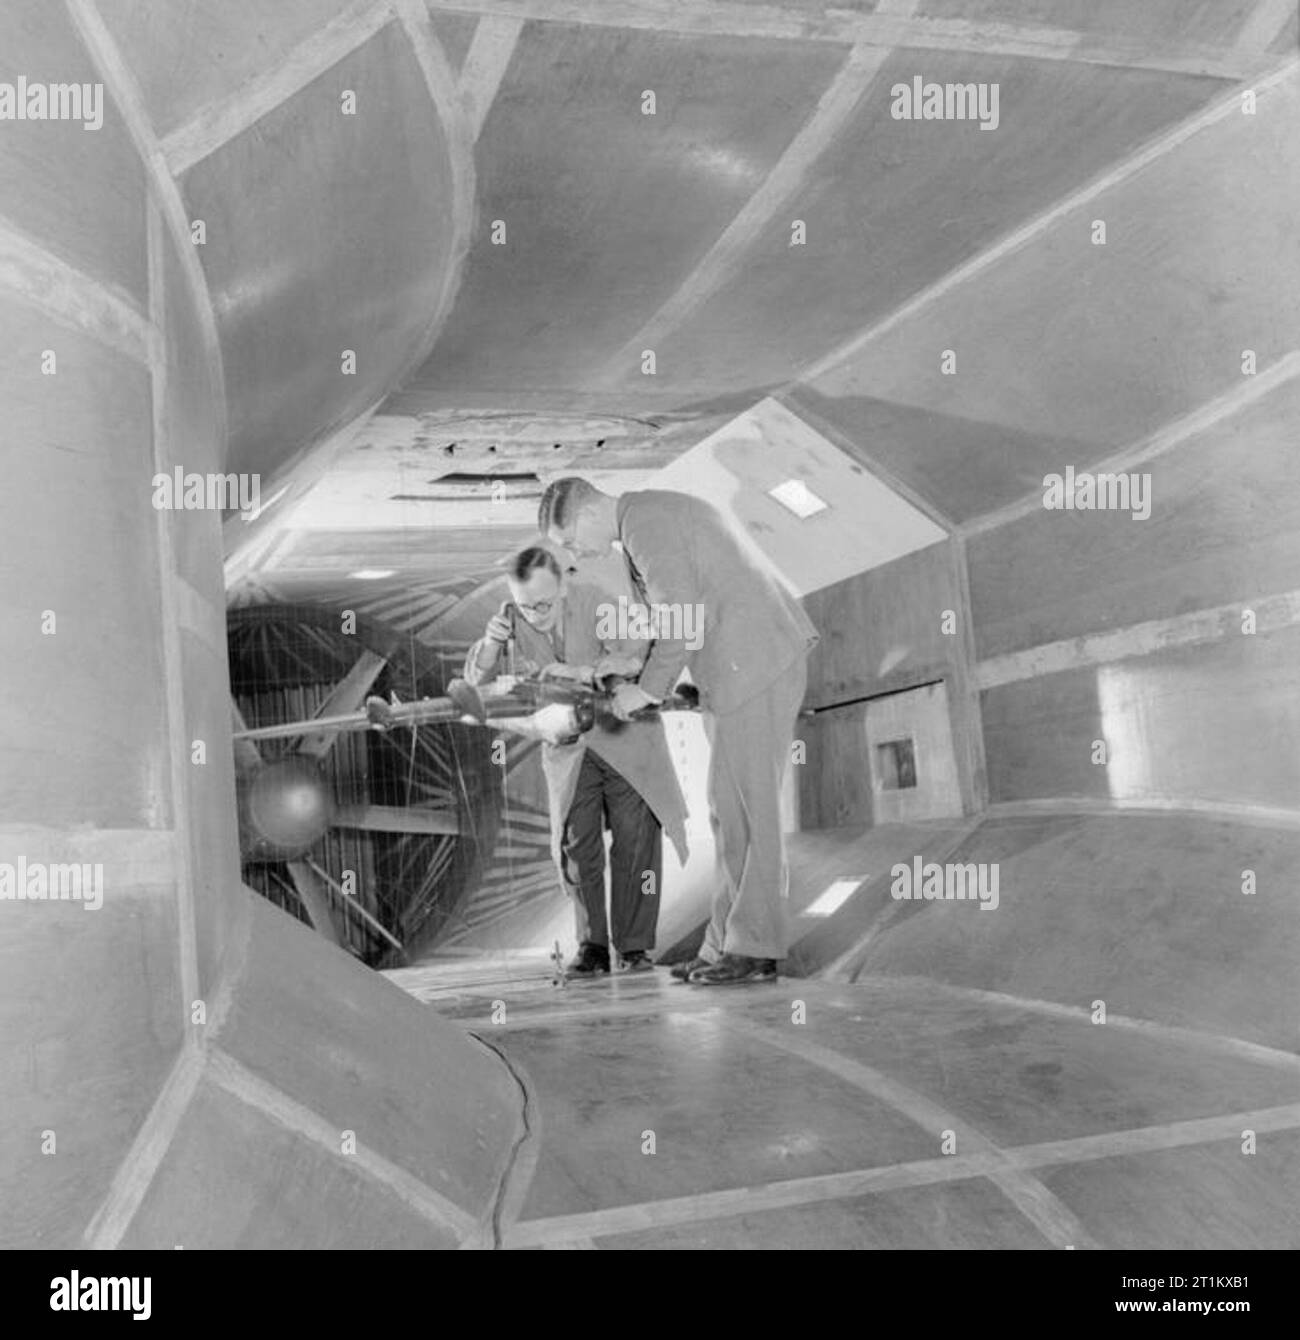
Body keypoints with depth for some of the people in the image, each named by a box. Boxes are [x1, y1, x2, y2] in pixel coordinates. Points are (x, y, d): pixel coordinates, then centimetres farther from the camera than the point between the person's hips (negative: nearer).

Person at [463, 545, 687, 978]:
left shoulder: (594, 602, -16)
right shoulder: (511, 620, -5)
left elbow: (635, 657, -27)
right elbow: (477, 680, -3)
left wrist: (581, 671, -39)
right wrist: (489, 643, -23)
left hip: (624, 735, -2)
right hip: (566, 746, 3)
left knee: (635, 833, -6)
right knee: (577, 841, -5)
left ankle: (634, 945, 3)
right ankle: (591, 945, 5)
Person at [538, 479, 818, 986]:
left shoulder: (645, 521, -12)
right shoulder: (651, 513, 20)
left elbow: (683, 617, -18)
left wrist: (648, 688, -10)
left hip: (755, 663, -11)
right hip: (739, 666, 11)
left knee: (744, 806, -7)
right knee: (730, 811, 10)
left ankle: (754, 949, -2)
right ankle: (727, 945, 14)